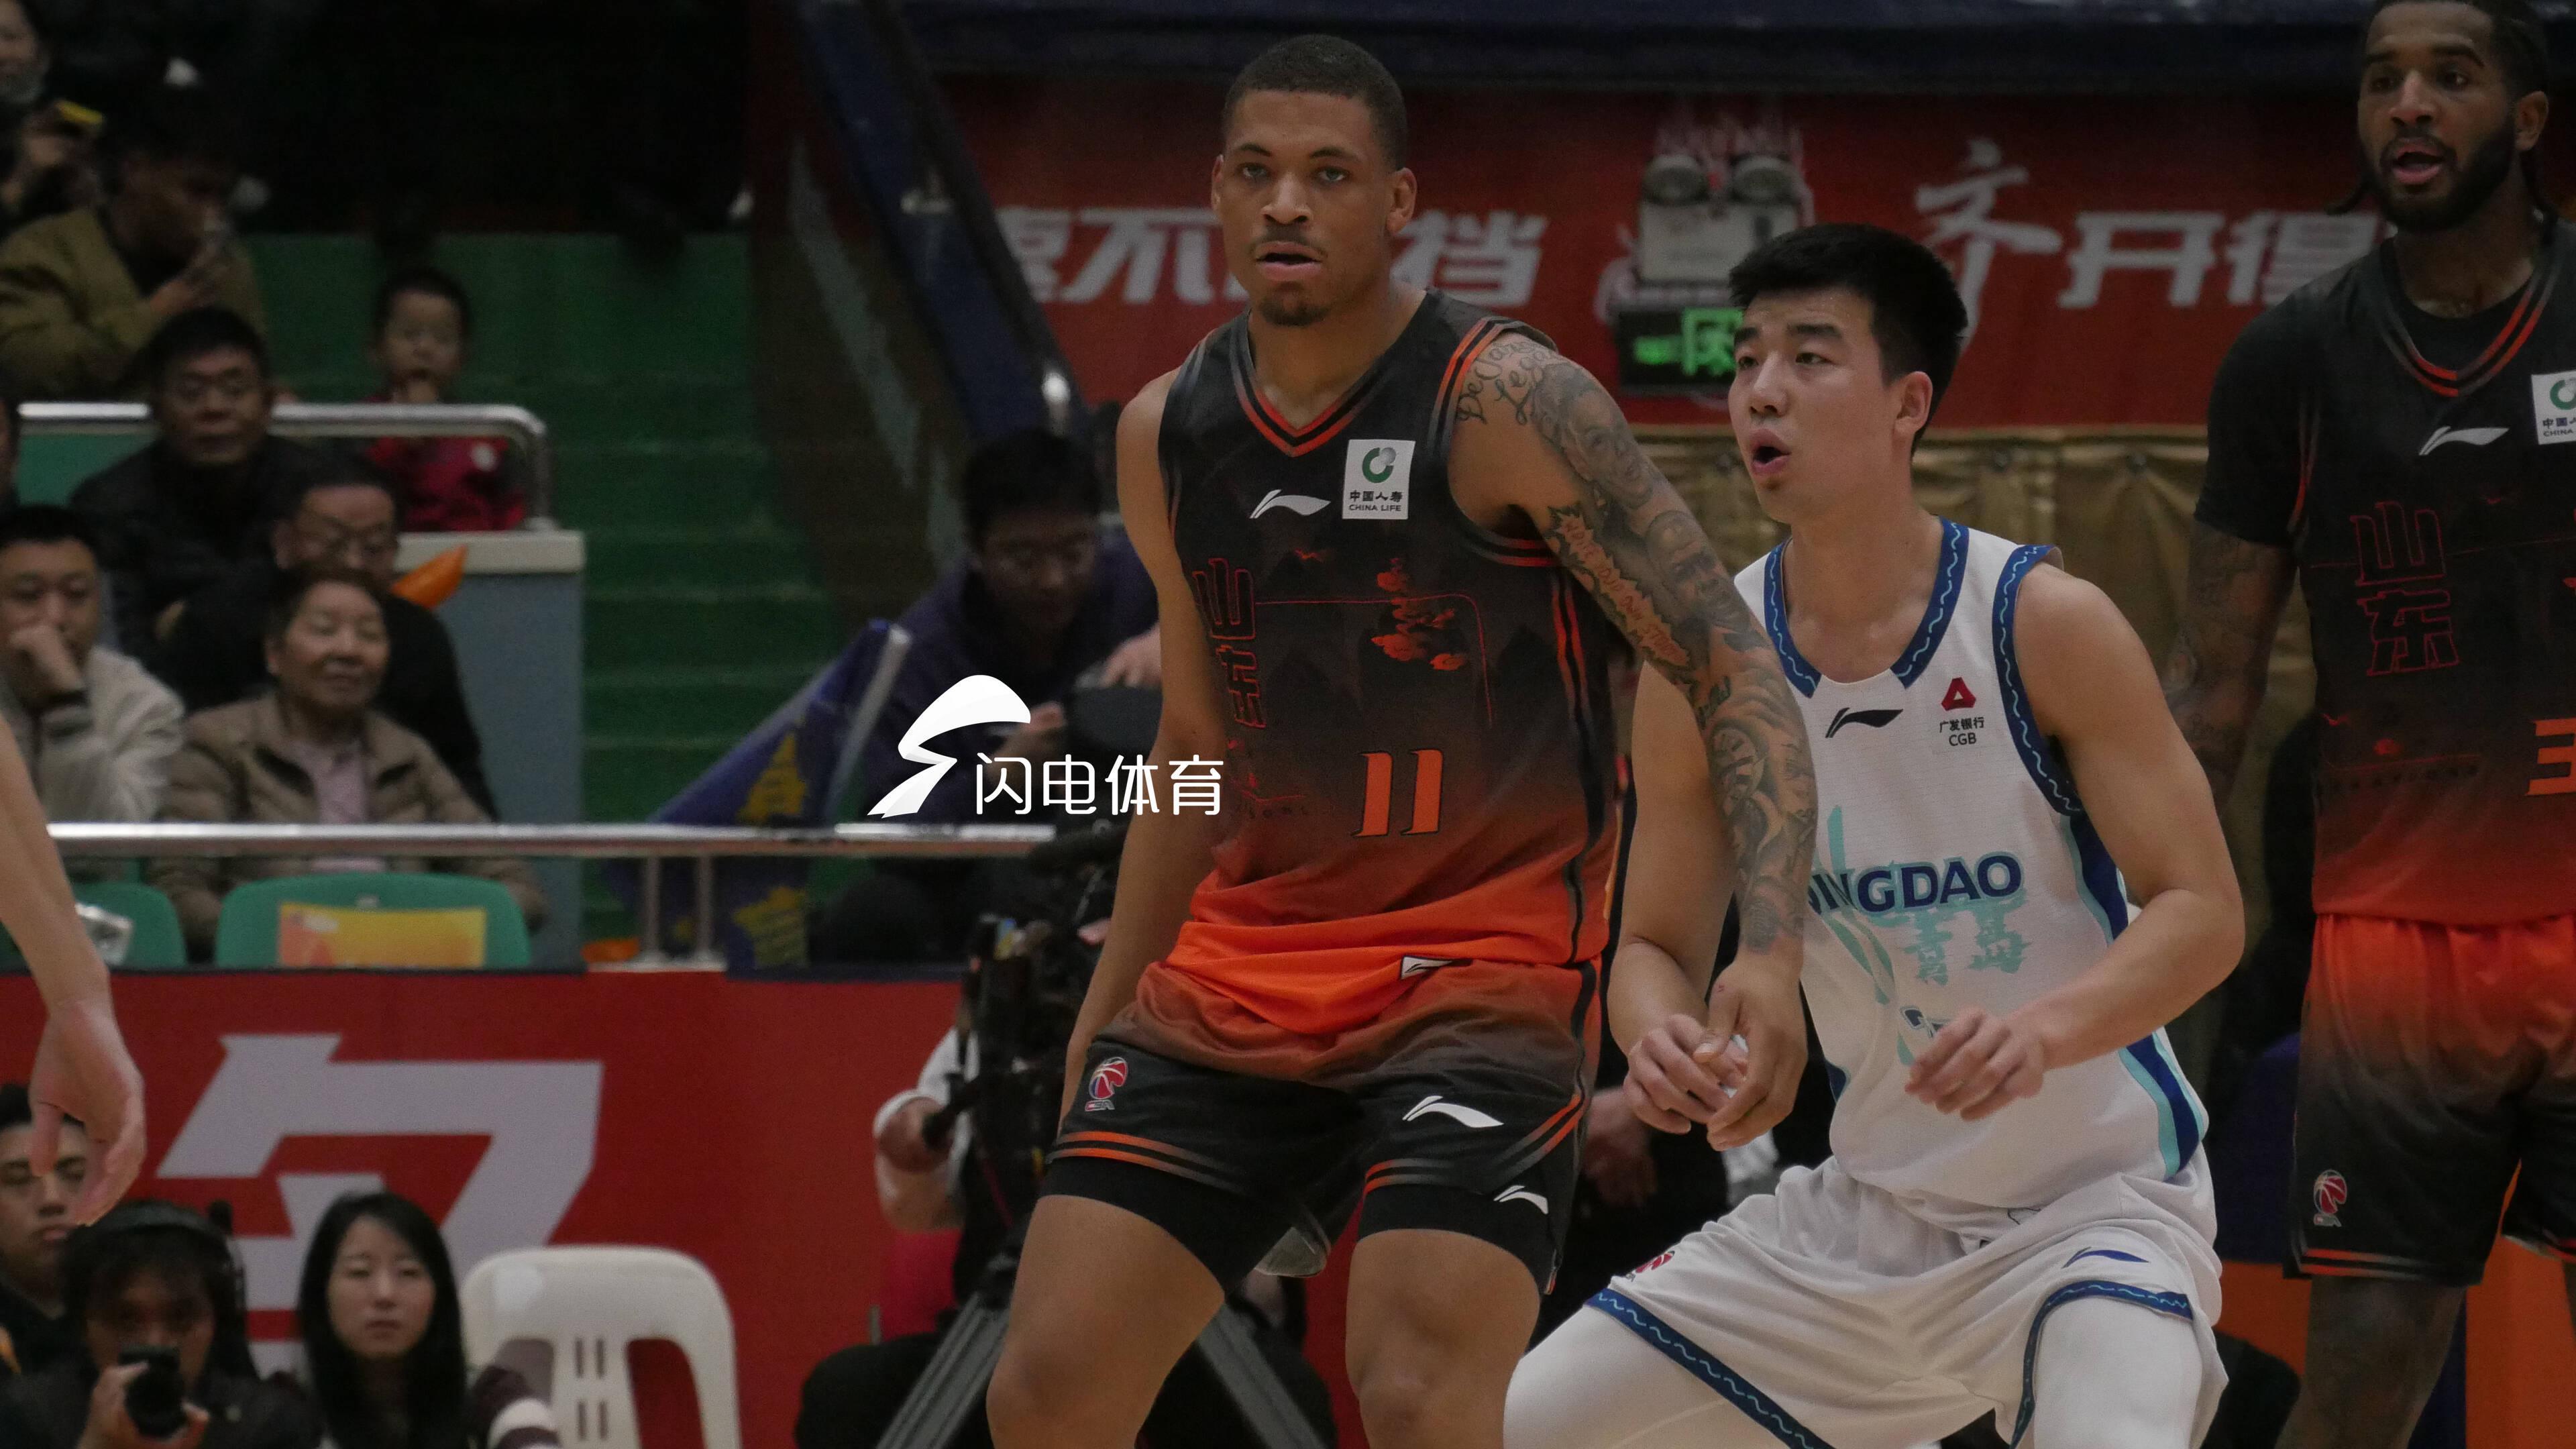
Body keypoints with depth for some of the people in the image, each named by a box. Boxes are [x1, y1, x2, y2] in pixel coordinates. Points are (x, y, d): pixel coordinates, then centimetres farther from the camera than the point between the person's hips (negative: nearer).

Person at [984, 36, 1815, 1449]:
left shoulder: (1506, 404, -13)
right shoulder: (1167, 433, 6)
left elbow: (1734, 672, -14)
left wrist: (1770, 954, -26)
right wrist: (1103, 1017, 22)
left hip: (1479, 978, -6)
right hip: (1237, 980, 6)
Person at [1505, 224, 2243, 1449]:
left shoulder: (2046, 625, -15)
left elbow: (2202, 912, -15)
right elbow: (1659, 942, 8)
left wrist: (2044, 1031, -33)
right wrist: (1658, 1032, -16)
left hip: (2092, 1200, -5)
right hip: (1866, 1207, 5)